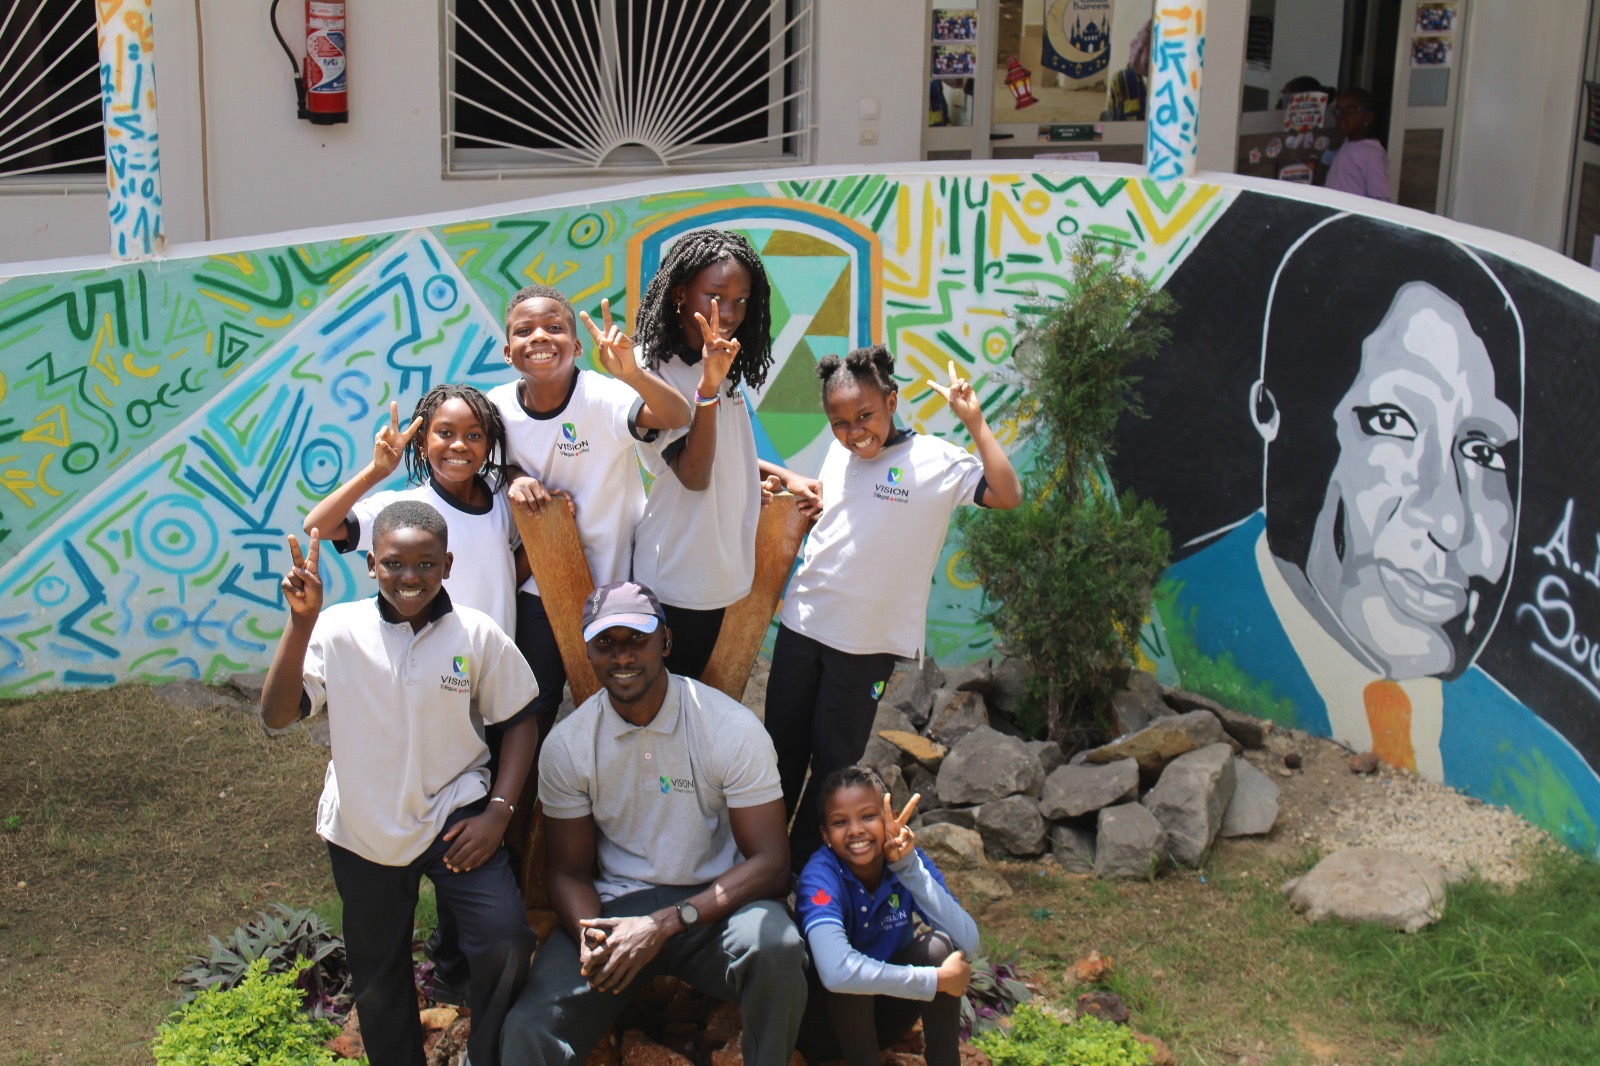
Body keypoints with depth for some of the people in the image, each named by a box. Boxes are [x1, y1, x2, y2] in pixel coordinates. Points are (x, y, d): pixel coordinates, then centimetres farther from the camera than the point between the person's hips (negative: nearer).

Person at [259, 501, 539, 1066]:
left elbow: (519, 721, 0)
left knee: (506, 942, -18)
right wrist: (301, 621, -29)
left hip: (454, 817, -1)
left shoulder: (477, 634, -10)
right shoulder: (338, 629, -11)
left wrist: (498, 813, -9)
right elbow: (276, 716, -19)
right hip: (364, 829, 1)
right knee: (378, 976, 16)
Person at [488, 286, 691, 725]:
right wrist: (515, 479, -16)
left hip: (614, 578, -3)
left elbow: (677, 417, -40)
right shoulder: (498, 407, -11)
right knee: (533, 708, 16)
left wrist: (631, 373, -59)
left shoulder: (602, 397, -24)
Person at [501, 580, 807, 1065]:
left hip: (714, 901, 0)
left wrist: (665, 925, -23)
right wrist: (589, 939, -18)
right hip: (617, 906, 0)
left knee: (775, 946, -34)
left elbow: (770, 862, -12)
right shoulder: (566, 745, -1)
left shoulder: (732, 729, -9)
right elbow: (570, 870, 6)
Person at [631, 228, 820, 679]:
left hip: (719, 570, 8)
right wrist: (708, 387, -35)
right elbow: (693, 475, -25)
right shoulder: (654, 371, -18)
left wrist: (785, 476, 4)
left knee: (695, 686, 19)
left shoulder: (726, 371, 8)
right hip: (676, 580, -8)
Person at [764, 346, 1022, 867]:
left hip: (867, 641, -5)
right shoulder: (838, 453, 5)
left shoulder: (935, 461, -11)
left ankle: (807, 859, 22)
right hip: (801, 623, 5)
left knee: (835, 757, 6)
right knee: (781, 744, 14)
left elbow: (1008, 495, -23)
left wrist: (975, 422, -25)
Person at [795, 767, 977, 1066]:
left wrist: (909, 865, -31)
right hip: (825, 1022, -4)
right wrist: (938, 979, -35)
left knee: (937, 945, -21)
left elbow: (968, 942, -24)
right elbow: (836, 971, -44)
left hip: (883, 1017, 4)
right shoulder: (821, 876, -25)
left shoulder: (909, 860, -12)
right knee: (851, 977, -33)